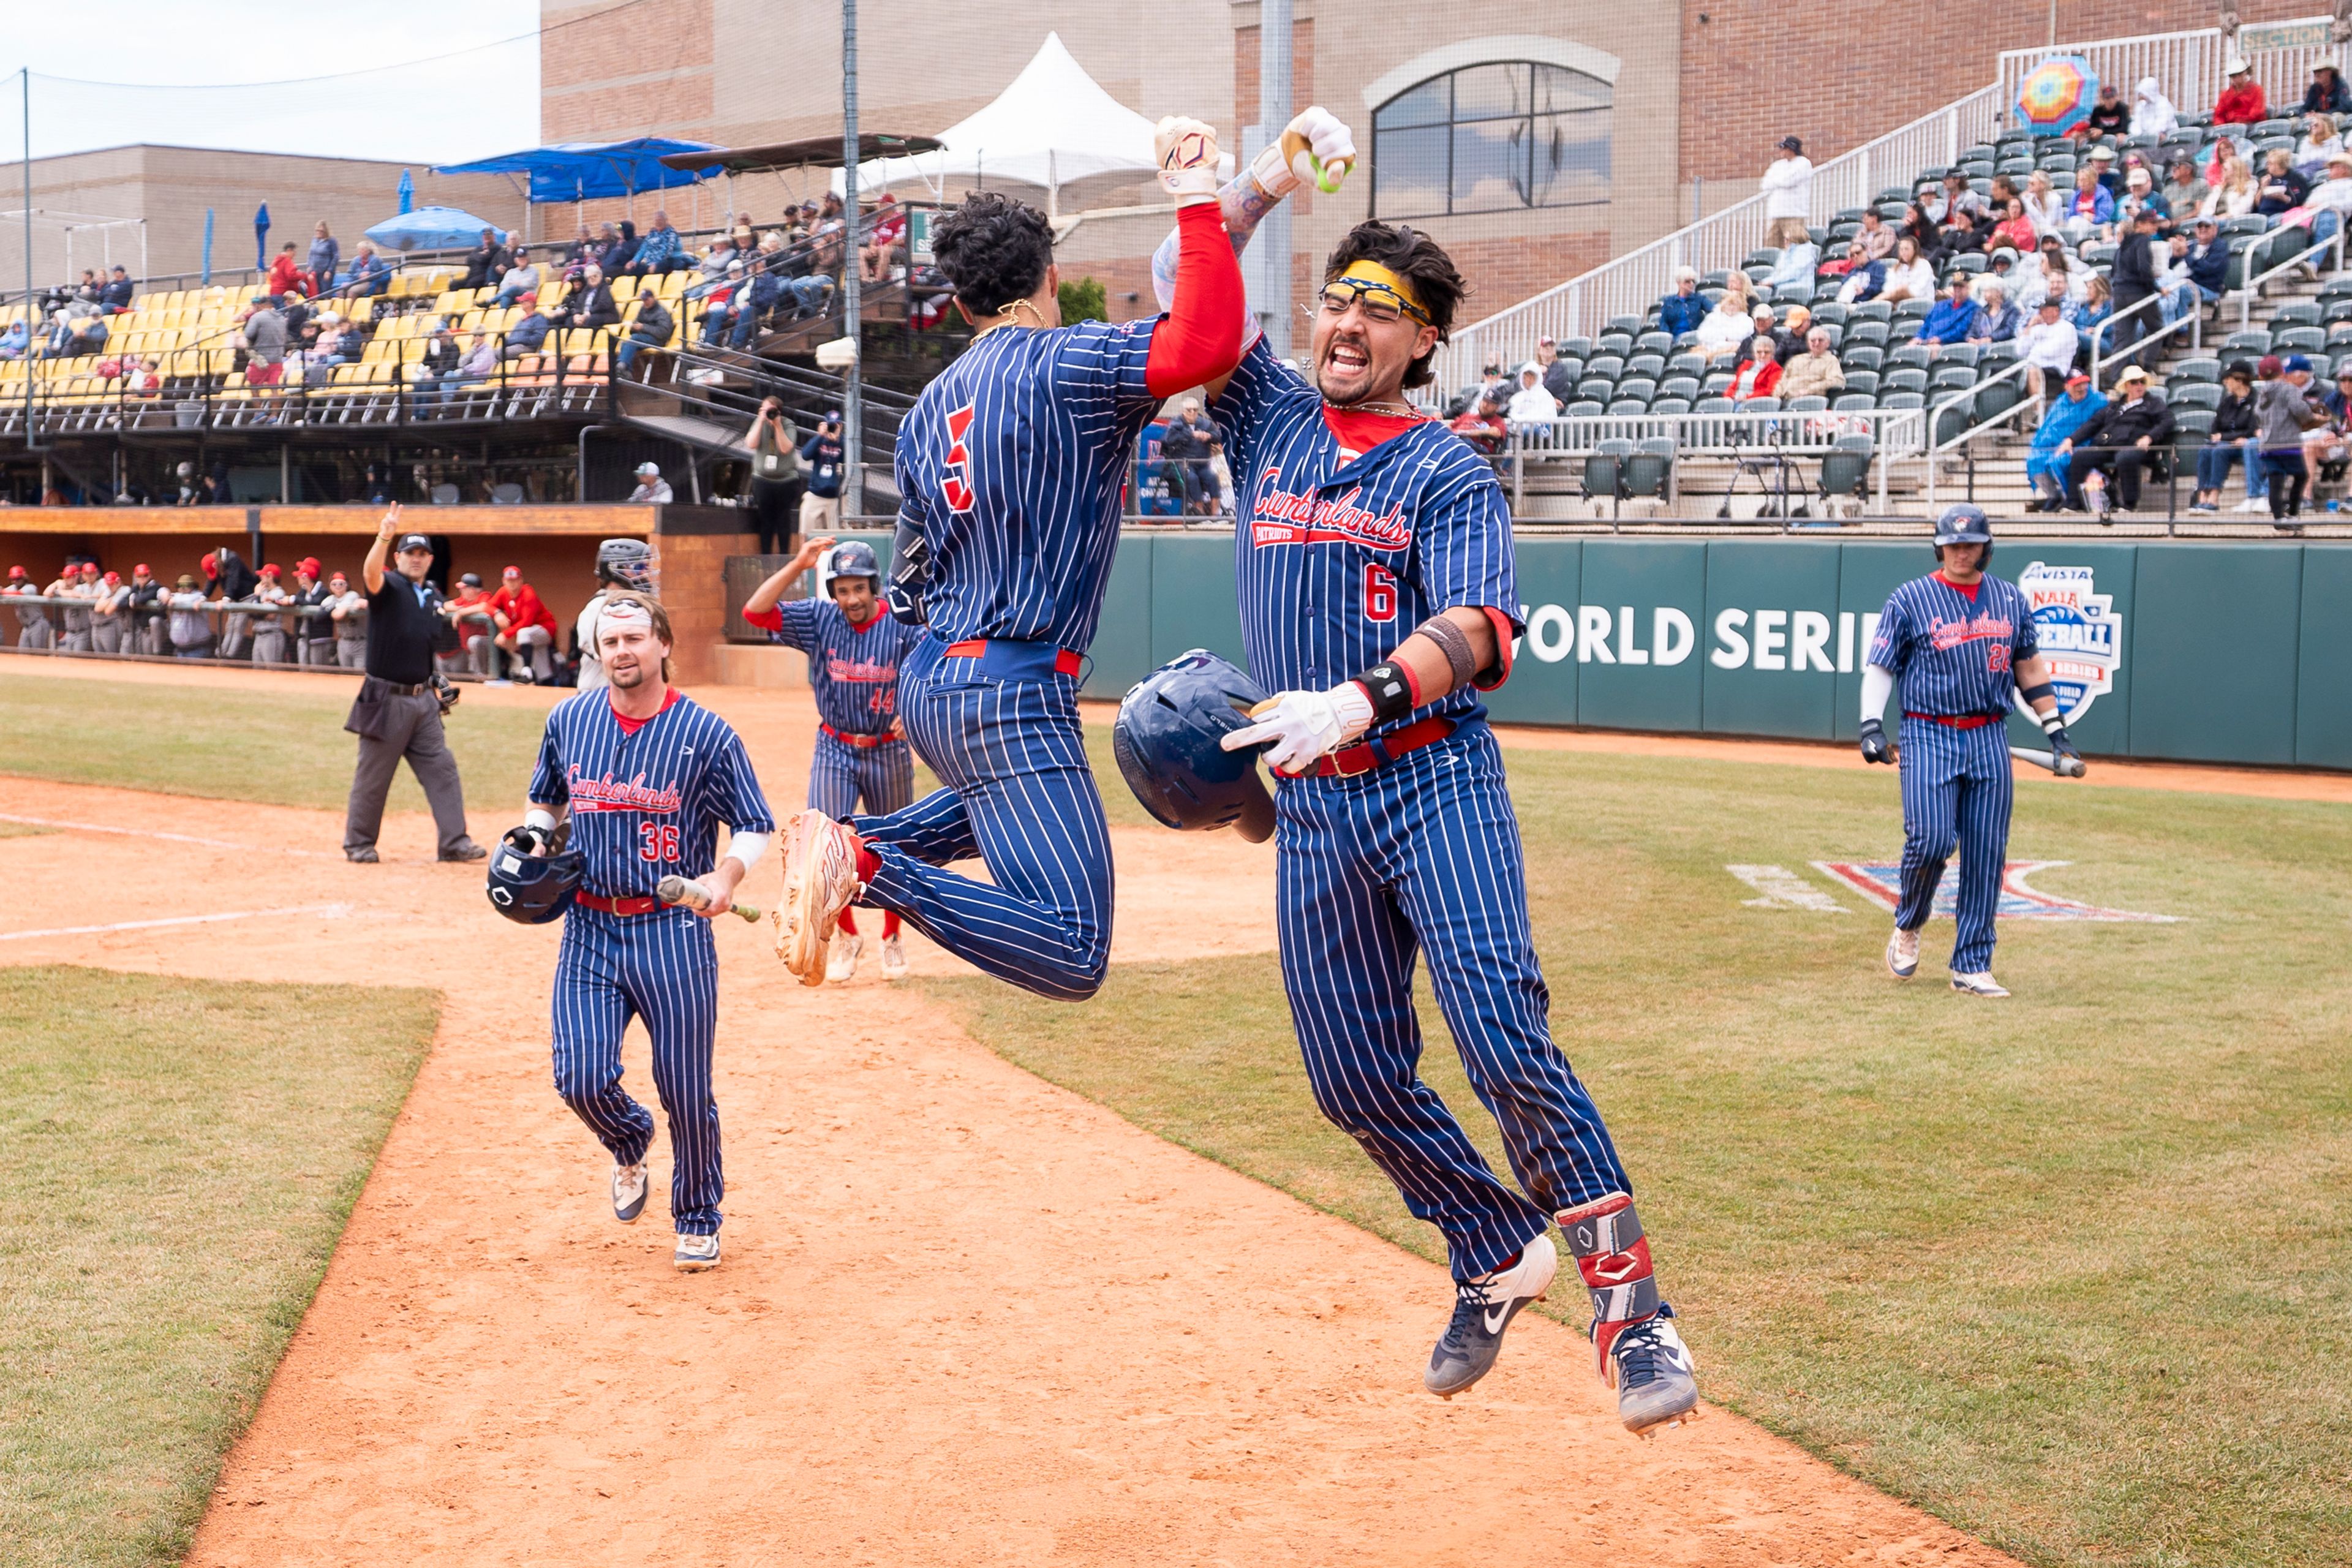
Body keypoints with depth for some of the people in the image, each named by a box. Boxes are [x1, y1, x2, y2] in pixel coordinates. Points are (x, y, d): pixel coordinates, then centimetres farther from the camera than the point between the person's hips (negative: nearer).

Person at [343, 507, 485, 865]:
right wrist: (383, 537, -47)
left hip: (424, 700, 6)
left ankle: (454, 841, 6)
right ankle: (358, 843, 14)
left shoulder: (433, 598, 13)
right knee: (373, 775, 2)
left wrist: (439, 685, 11)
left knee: (442, 769, 3)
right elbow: (371, 573, -30)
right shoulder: (389, 587, -7)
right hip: (386, 699, -6)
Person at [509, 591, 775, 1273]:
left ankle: (698, 1219, 23)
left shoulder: (706, 732, -5)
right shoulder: (568, 720, 6)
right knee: (581, 1079, -7)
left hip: (673, 929, -3)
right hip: (589, 928, 3)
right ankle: (630, 1147, 29)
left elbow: (756, 825, -1)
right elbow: (547, 800, 22)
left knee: (684, 1088, 0)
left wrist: (728, 873, -20)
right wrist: (533, 843, 2)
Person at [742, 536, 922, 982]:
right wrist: (798, 565, -25)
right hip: (835, 749, 1)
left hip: (889, 752, -1)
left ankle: (892, 939, 32)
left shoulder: (903, 625, -11)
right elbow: (755, 612, -17)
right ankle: (846, 937, 13)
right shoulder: (819, 619, -7)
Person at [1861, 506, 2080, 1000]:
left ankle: (1972, 967, 7)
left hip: (1990, 740, 3)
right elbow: (1879, 666, 1)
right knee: (1931, 841, -15)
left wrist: (2056, 729, 17)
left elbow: (2029, 667, 20)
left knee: (1986, 854, 0)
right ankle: (1908, 927, 14)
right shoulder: (1909, 600, 1)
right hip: (1929, 736, -3)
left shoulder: (2011, 600, 12)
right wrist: (1871, 725, -11)